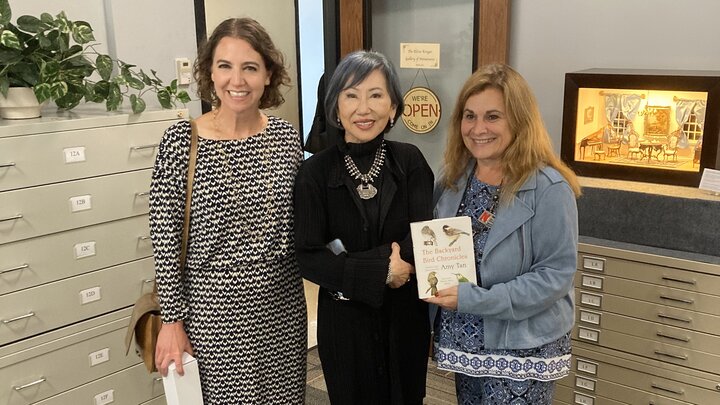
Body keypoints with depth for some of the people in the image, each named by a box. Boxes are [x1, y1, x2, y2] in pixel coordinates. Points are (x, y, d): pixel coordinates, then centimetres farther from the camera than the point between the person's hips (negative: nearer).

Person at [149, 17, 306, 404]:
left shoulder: (286, 137, -2)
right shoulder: (181, 139, -11)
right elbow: (164, 237, -8)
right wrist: (172, 320, -7)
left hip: (282, 305, 3)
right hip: (214, 307, -3)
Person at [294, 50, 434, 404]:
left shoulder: (410, 161, -6)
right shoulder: (315, 172, -11)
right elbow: (309, 258, -14)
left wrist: (350, 263, -20)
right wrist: (380, 272, -21)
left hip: (405, 316, 1)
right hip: (345, 319, -1)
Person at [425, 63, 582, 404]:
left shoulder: (548, 188, -17)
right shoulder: (453, 178, 2)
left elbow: (556, 274, -19)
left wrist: (474, 299, -23)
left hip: (522, 348, -5)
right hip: (464, 340, 6)